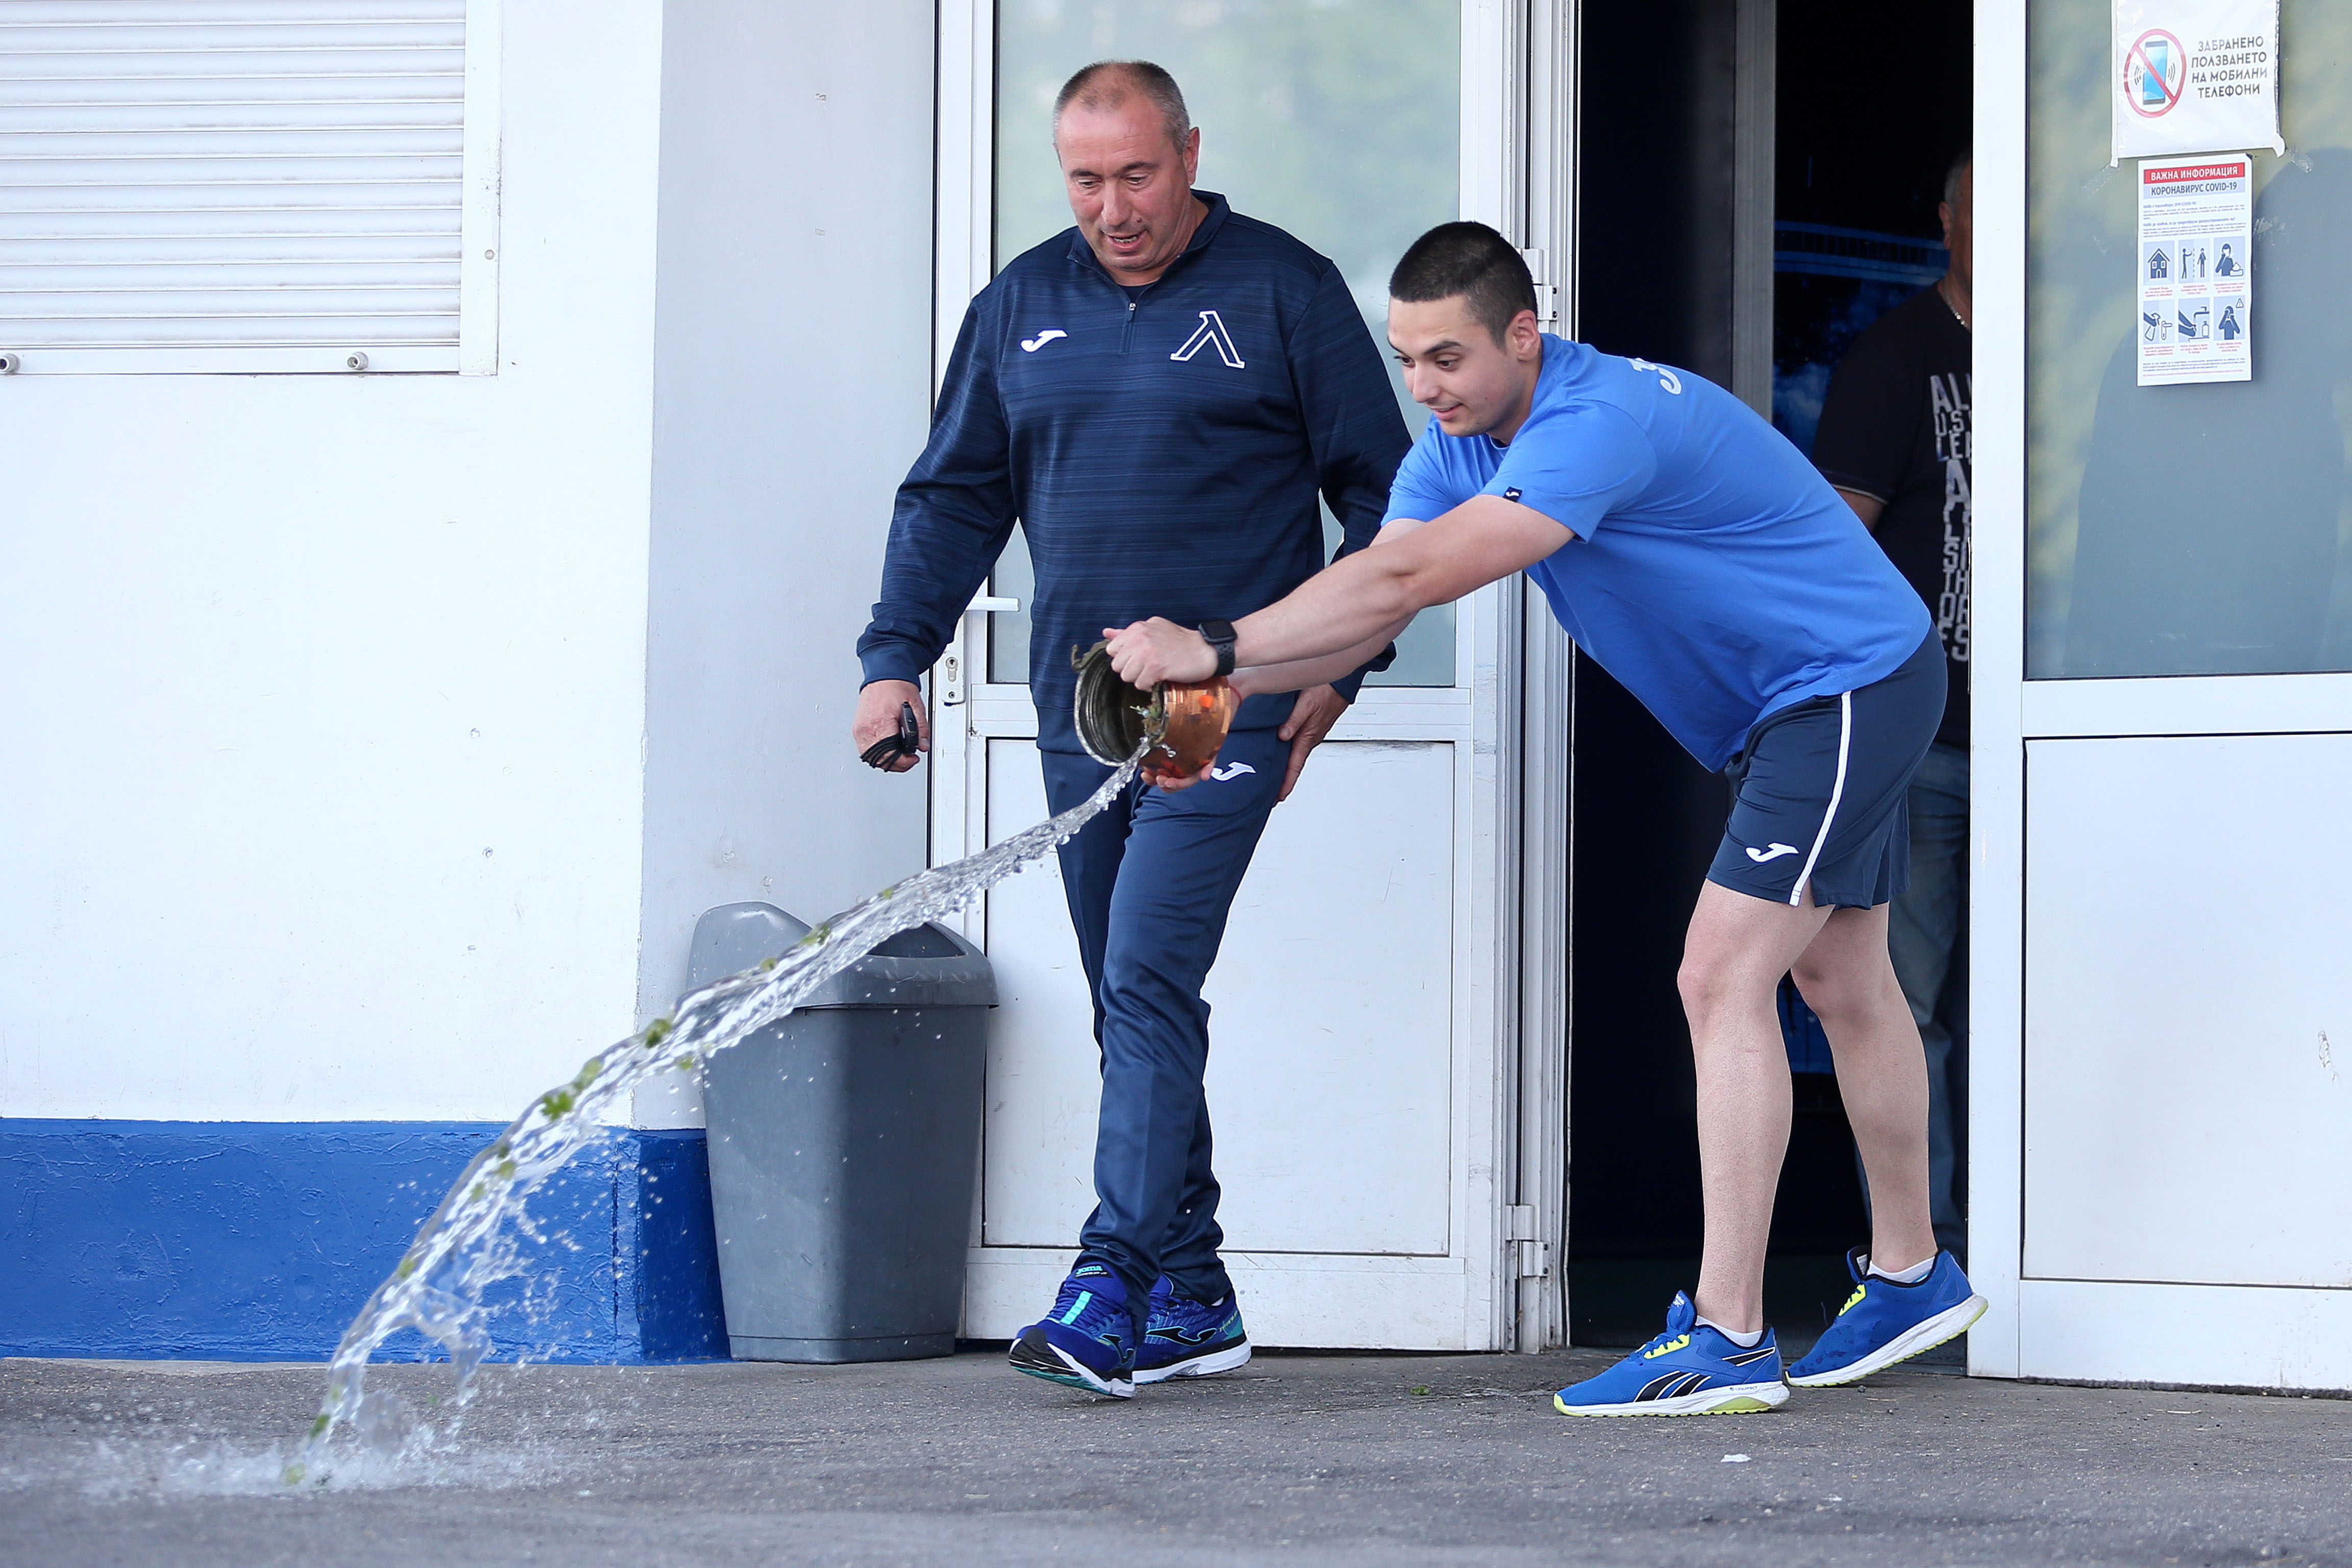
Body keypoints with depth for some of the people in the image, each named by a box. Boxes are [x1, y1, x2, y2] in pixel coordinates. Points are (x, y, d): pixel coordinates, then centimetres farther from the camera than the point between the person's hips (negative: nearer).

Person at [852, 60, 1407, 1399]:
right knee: (1132, 1007, 8)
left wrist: (1339, 662, -4)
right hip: (1082, 710, 6)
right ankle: (1193, 1299, 15)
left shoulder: (1284, 291, -2)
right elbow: (955, 498, 17)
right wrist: (897, 655, 6)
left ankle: (1116, 1289, -21)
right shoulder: (1024, 306, 11)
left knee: (1148, 980, -17)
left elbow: (1382, 489, 2)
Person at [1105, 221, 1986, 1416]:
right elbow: (1371, 603, -9)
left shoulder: (1603, 421, -33)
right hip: (1785, 711, 10)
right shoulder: (1460, 444, -2)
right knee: (1840, 981, 20)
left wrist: (1217, 646, -40)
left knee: (1722, 979, -16)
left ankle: (1728, 1337, -17)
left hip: (1853, 683, -10)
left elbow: (1414, 577, -40)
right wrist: (1219, 689, -25)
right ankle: (1909, 1274, 35)